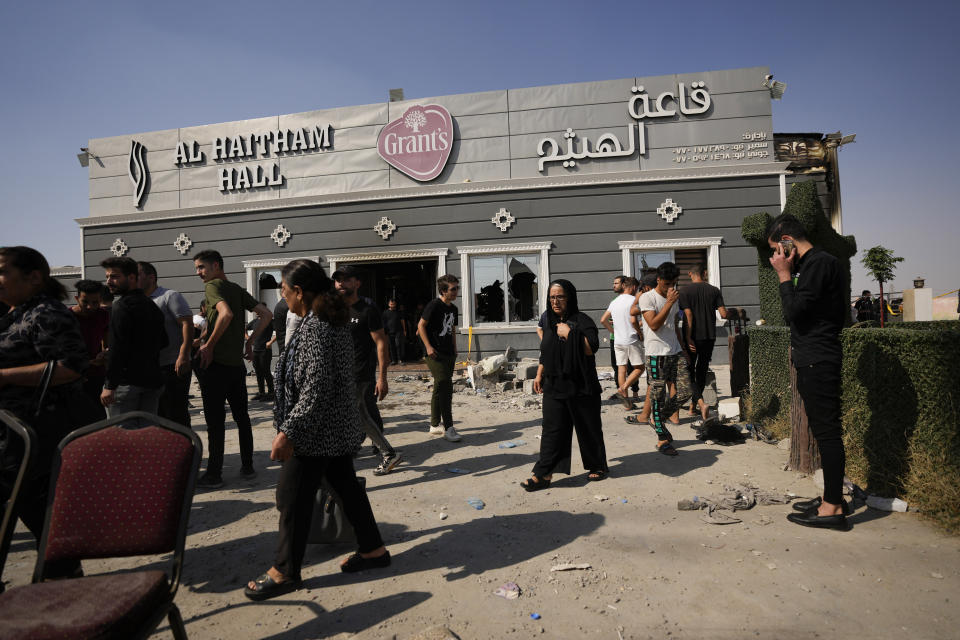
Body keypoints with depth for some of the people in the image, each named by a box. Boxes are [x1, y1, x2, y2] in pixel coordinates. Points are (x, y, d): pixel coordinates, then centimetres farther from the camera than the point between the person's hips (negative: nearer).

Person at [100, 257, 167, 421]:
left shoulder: (121, 306, -11)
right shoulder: (151, 305, 14)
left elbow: (117, 348, -18)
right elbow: (163, 342, 21)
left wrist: (110, 386, -19)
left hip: (127, 382, -8)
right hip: (153, 380, 8)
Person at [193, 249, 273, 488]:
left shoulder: (212, 286, -8)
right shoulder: (238, 289, 14)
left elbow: (226, 314, -27)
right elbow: (267, 314, 11)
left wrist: (208, 345, -18)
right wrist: (250, 340, 10)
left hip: (216, 364, -8)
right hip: (237, 363, 8)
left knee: (215, 421, -1)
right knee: (242, 416, 13)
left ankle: (214, 474, 6)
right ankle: (248, 466, 21)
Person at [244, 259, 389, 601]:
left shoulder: (313, 328, -21)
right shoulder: (335, 321, 8)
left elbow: (316, 388, -26)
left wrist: (288, 431, -24)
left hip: (318, 430, -10)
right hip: (340, 427, 10)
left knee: (292, 497, 4)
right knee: (346, 485, 18)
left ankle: (284, 572, 18)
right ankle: (373, 549, 29)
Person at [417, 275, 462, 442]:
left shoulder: (453, 308, 13)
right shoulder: (434, 305, -11)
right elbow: (421, 325, -10)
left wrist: (454, 349, 17)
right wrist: (428, 346, -15)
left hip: (448, 354, 8)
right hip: (435, 353, -8)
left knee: (440, 389, 13)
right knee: (445, 386, -15)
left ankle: (434, 425, 22)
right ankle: (448, 428, -12)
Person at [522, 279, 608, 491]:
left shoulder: (582, 320, -7)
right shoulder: (550, 322, 14)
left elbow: (591, 348, -19)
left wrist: (569, 333, -20)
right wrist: (539, 375, 17)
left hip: (580, 387, -5)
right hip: (554, 386, 5)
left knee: (588, 428, 8)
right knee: (552, 429, 1)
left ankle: (598, 466, 27)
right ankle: (543, 475, 1)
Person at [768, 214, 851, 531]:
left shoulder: (818, 263, -14)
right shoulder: (815, 263, 17)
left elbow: (795, 311, -20)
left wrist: (784, 275, -11)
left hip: (818, 362, -11)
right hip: (814, 359, 11)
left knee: (826, 430, -6)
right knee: (824, 429, 15)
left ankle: (833, 508, 0)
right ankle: (832, 496, 25)